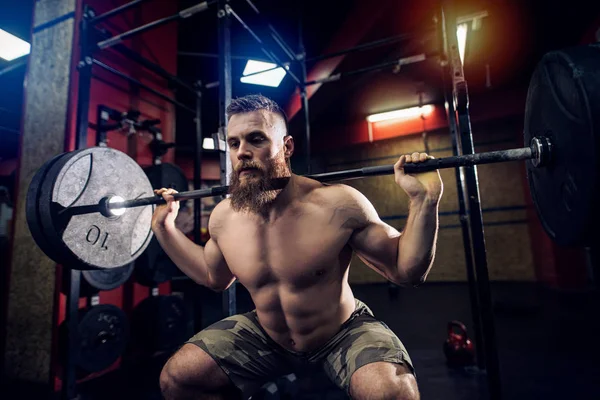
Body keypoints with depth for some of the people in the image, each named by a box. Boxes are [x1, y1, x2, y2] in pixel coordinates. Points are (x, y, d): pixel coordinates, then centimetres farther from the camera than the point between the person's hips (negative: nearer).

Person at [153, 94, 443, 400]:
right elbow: (214, 277, 11)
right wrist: (164, 226, 7)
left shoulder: (338, 204, -25)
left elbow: (406, 271, -15)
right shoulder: (222, 217, -9)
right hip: (266, 337, 4)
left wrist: (423, 202, -31)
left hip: (344, 334, -3)